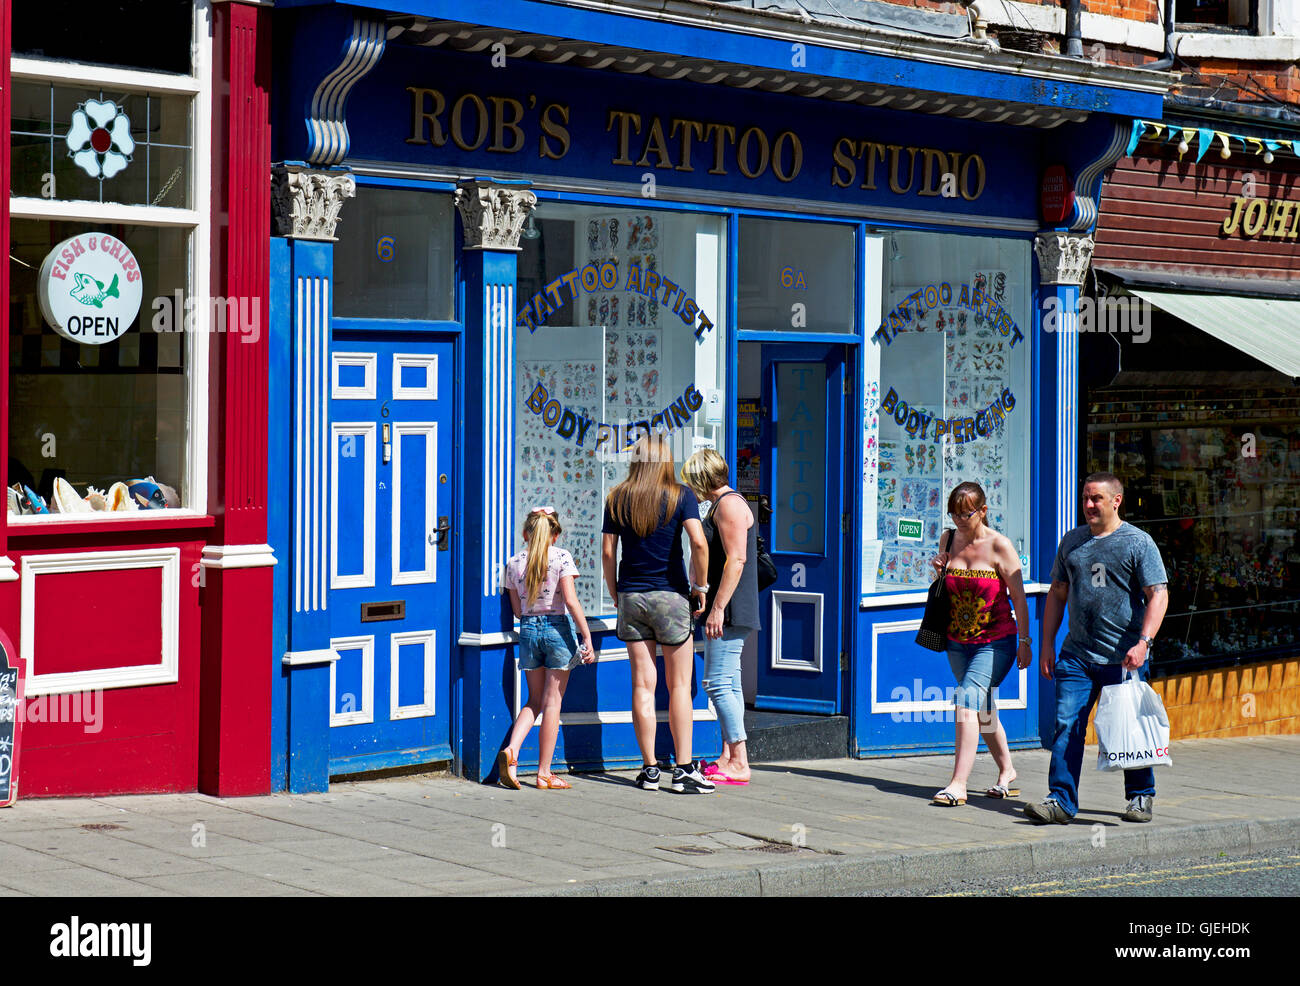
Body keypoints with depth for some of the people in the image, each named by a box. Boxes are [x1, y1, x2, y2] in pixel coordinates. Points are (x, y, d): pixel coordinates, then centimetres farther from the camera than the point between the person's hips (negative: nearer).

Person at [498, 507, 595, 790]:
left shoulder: (514, 563, 5)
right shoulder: (561, 557, -6)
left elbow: (518, 610, 10)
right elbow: (571, 600, -12)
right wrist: (587, 638, -11)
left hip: (528, 630, 3)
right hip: (556, 629, -3)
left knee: (535, 701, 16)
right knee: (552, 703, 3)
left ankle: (512, 750, -7)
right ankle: (544, 773, 5)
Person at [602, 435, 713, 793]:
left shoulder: (617, 498, 4)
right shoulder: (680, 496, -4)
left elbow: (607, 552, 3)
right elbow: (699, 542, -16)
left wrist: (616, 595, 13)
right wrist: (700, 586, -5)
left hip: (631, 596, 3)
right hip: (670, 595, -3)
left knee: (642, 685, 6)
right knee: (679, 685, 3)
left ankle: (649, 768, 7)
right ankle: (684, 769, -1)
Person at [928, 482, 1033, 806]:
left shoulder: (999, 545, -12)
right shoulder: (948, 539, 4)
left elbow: (1018, 596, -8)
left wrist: (1024, 641, -7)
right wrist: (939, 571, -4)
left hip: (995, 641, -6)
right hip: (958, 642, 6)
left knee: (968, 698, -20)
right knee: (982, 709, 16)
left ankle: (958, 784, -24)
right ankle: (1006, 771, 35)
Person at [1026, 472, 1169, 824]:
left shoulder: (1138, 542, -2)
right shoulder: (1072, 541, 13)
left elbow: (1158, 596, -7)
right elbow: (1057, 593, 19)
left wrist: (1143, 642, -19)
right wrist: (1047, 643, 12)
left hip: (1124, 657, -4)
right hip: (1077, 654, 4)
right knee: (1067, 726, -5)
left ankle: (1141, 797, 21)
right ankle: (1061, 801, -3)